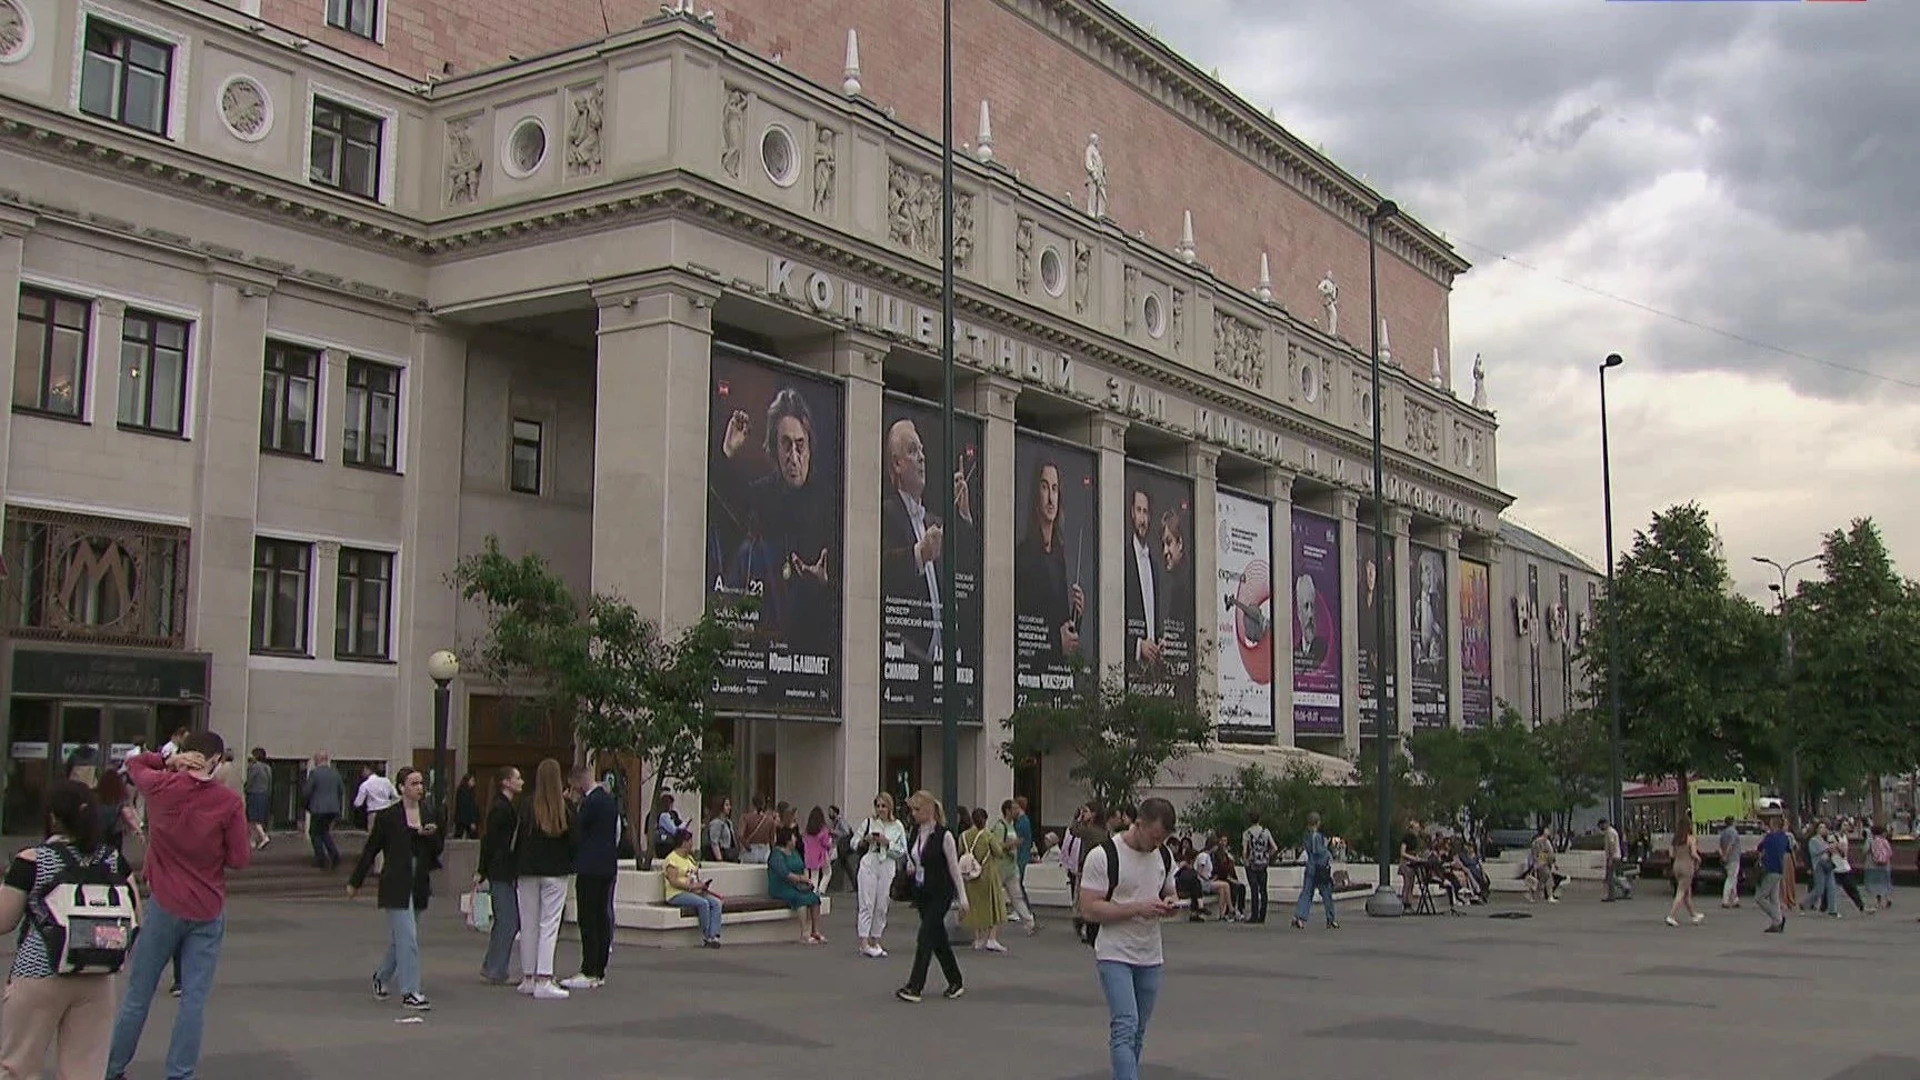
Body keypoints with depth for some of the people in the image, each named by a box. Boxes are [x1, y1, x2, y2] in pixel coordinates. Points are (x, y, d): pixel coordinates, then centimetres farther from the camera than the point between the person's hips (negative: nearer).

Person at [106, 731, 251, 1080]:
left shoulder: (160, 787, -6)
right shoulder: (229, 802, -11)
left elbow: (133, 763, 15)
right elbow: (239, 859, -9)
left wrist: (168, 760, 0)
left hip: (164, 906, 1)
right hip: (207, 911, -1)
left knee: (137, 996, 12)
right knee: (194, 999, 3)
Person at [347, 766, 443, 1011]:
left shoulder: (431, 814, 5)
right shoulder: (388, 816, -6)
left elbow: (439, 848, 9)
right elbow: (370, 849, 2)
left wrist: (432, 835, -13)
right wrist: (355, 882, 7)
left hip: (420, 884, 5)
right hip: (396, 883, -5)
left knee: (400, 938, 15)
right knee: (407, 938, -10)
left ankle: (382, 977, 38)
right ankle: (409, 993, -5)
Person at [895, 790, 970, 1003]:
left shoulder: (943, 835, -16)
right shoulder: (915, 833, 3)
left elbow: (954, 868, -12)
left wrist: (962, 898, -10)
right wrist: (910, 867, -4)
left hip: (940, 893, -7)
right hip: (921, 892, 7)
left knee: (925, 937, -11)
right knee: (938, 939, 13)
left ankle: (914, 987, -9)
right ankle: (956, 983, 26)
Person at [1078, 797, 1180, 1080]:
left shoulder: (1164, 856, 6)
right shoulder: (1103, 856, -14)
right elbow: (1089, 910, -18)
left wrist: (1169, 904, -6)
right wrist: (1138, 908, -26)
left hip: (1151, 958, 6)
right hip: (1115, 955, -6)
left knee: (1138, 1032, 12)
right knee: (1125, 1027, -16)